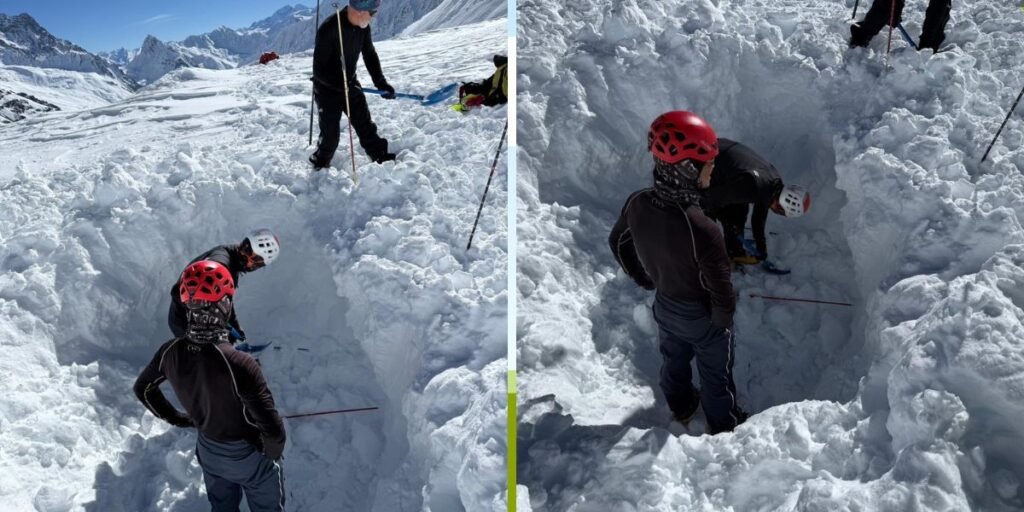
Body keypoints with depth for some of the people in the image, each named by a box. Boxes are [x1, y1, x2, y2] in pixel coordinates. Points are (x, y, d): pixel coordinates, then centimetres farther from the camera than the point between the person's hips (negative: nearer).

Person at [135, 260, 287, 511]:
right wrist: (272, 453, -12)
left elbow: (143, 389, 3)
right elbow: (273, 431, -34)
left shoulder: (170, 352, -20)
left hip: (207, 451, 5)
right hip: (247, 455, -5)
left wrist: (177, 418, 15)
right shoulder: (239, 364, -39)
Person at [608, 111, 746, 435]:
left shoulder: (637, 204, -22)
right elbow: (720, 287, -28)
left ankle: (681, 408, 59)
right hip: (701, 315, -5)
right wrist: (723, 318, -6)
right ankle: (723, 425, 49)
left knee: (673, 360, 31)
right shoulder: (701, 229, -41)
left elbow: (618, 243, -1)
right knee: (715, 372, 23)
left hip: (664, 306, 5)